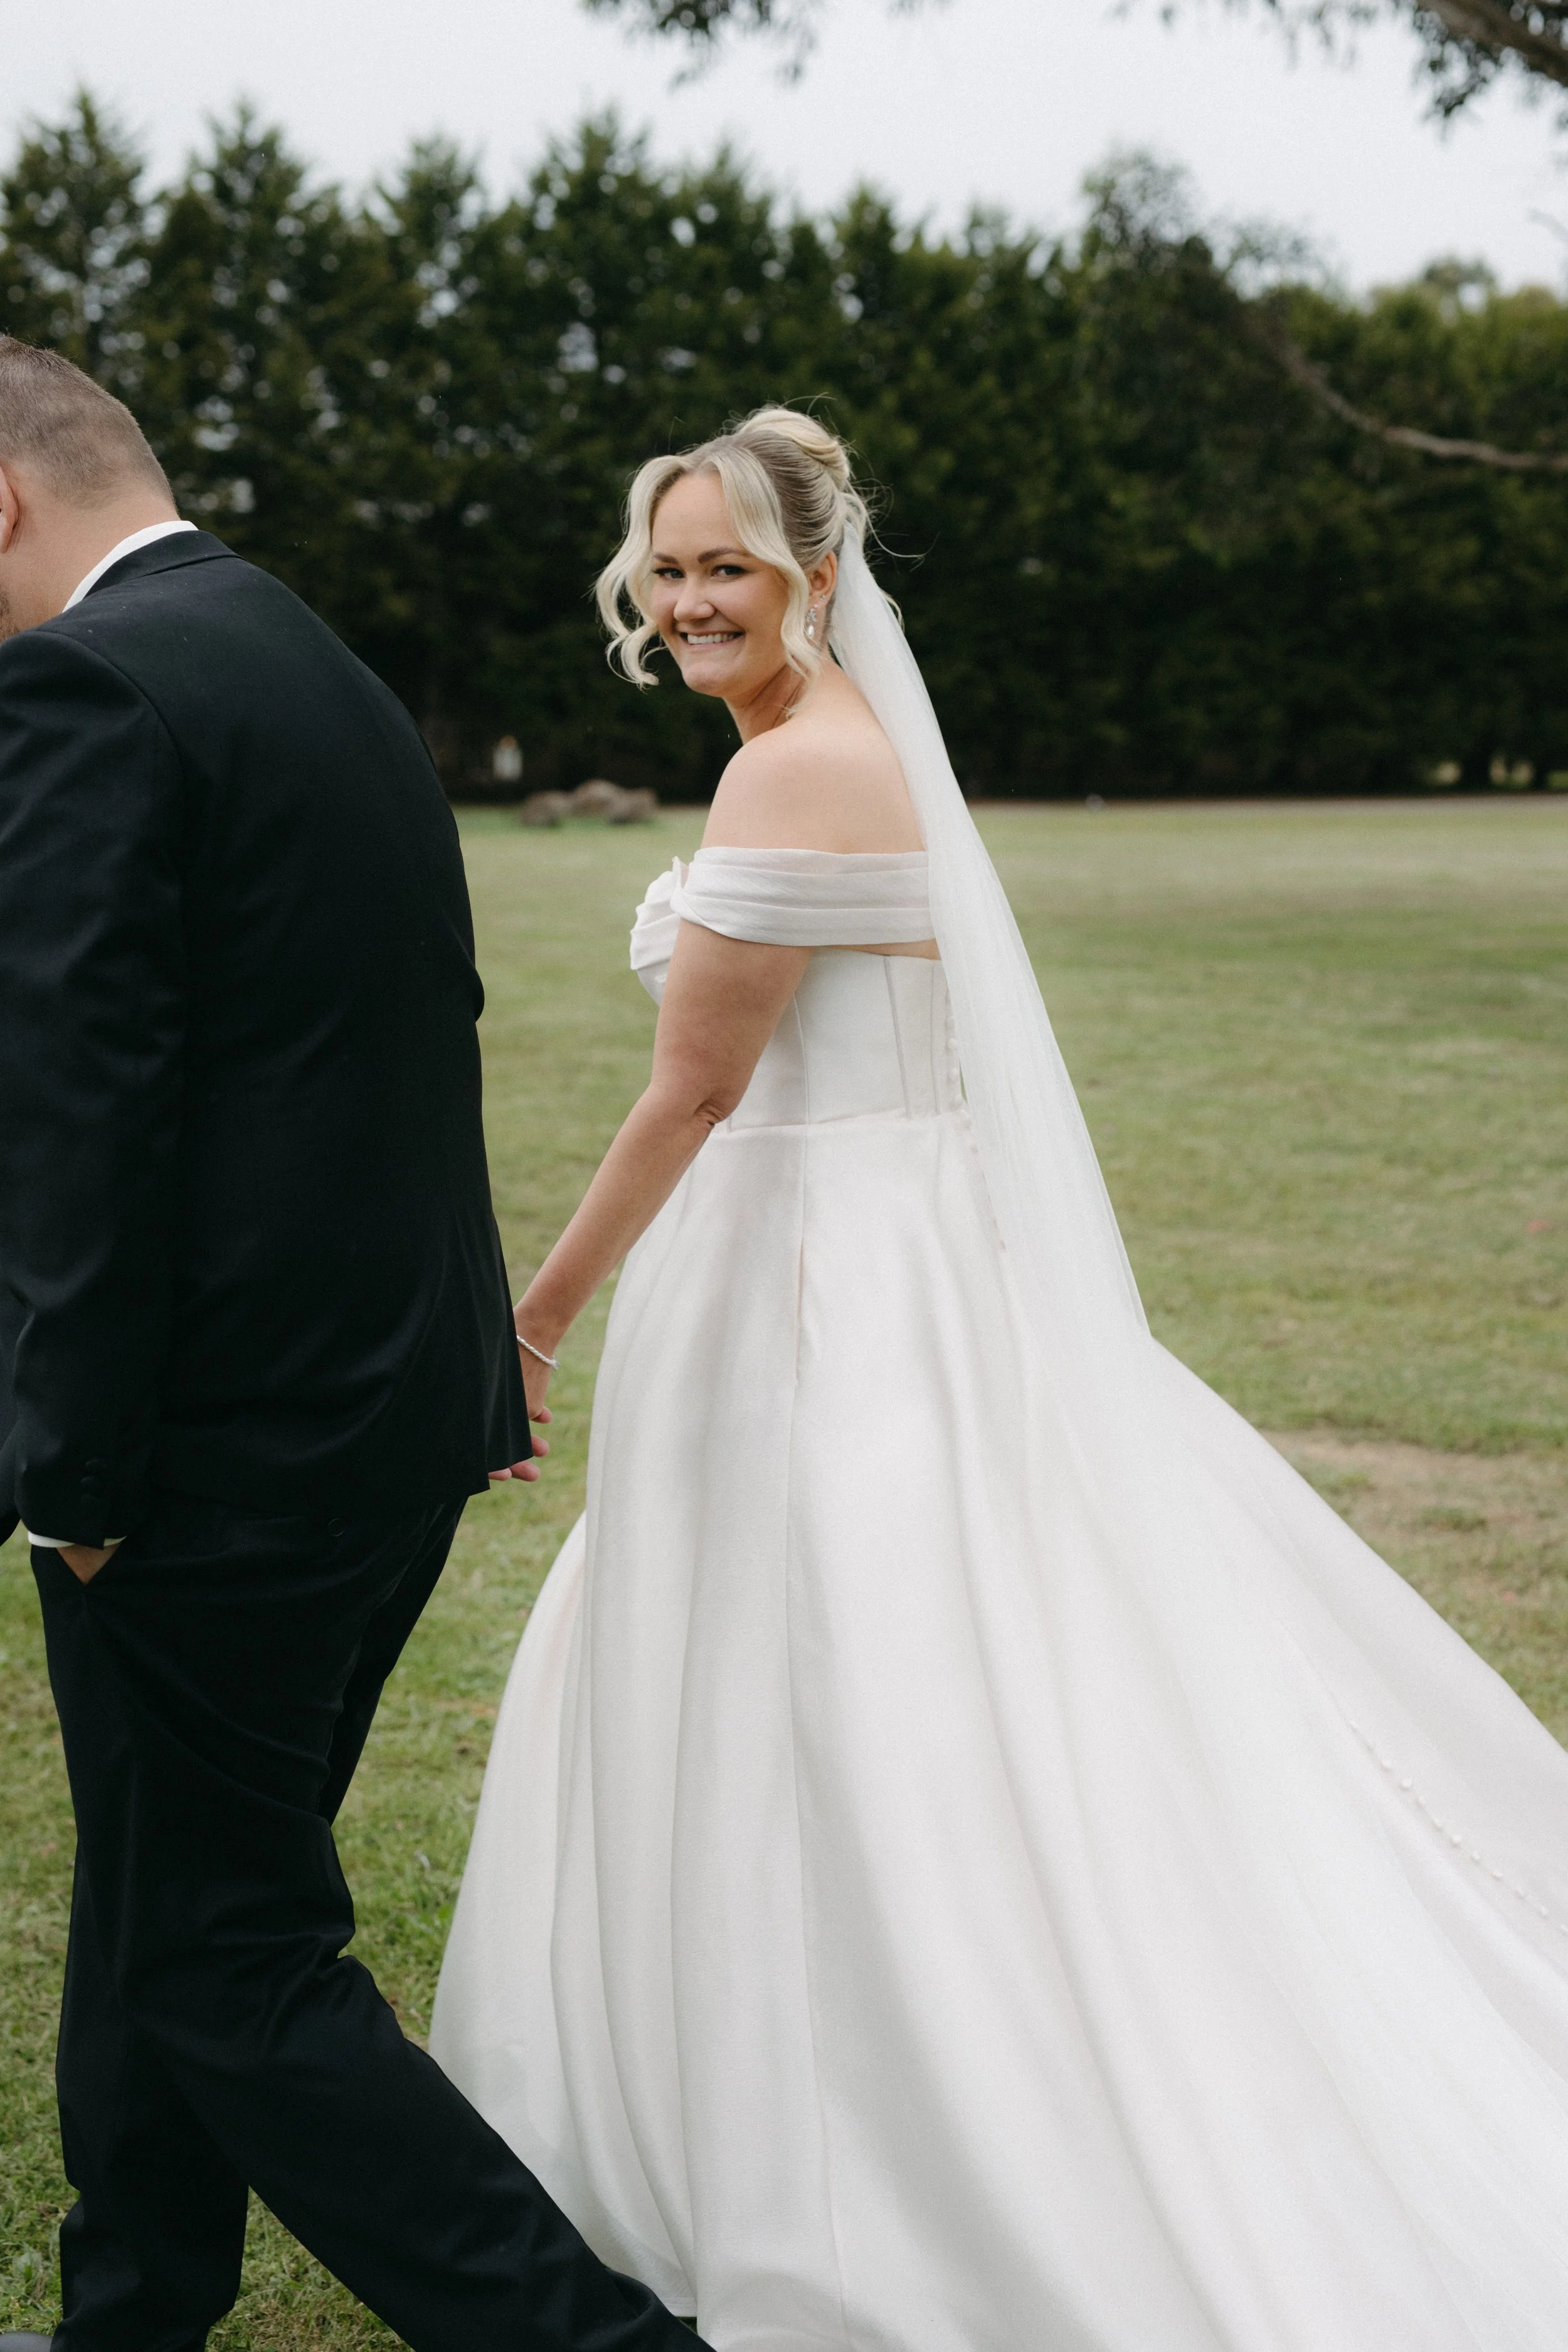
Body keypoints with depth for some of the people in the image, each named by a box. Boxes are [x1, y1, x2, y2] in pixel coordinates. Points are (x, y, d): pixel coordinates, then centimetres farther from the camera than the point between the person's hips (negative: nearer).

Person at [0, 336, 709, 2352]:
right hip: (397, 1411, 10)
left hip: (222, 1451, -9)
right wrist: (475, 1353, 21)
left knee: (230, 1971, 2)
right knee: (170, 1897, 21)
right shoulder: (338, 680, 16)